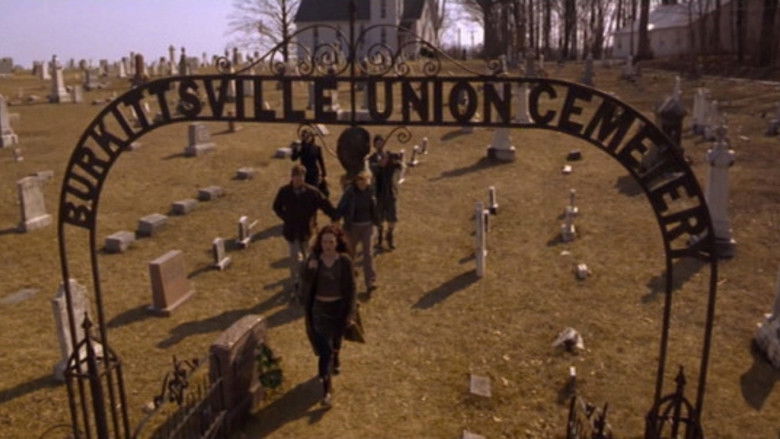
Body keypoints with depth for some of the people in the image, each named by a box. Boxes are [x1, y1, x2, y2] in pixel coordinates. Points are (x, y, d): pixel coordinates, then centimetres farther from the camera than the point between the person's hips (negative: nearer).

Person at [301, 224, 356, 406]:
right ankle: (327, 388, 5)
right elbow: (306, 285, -13)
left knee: (336, 339, 24)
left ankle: (335, 360, 57)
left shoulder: (345, 261, -12)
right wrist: (310, 270, -30)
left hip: (339, 307, 1)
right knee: (325, 347, -4)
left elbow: (350, 288, -7)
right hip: (319, 308, -1)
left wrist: (350, 313, -7)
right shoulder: (314, 260, -11)